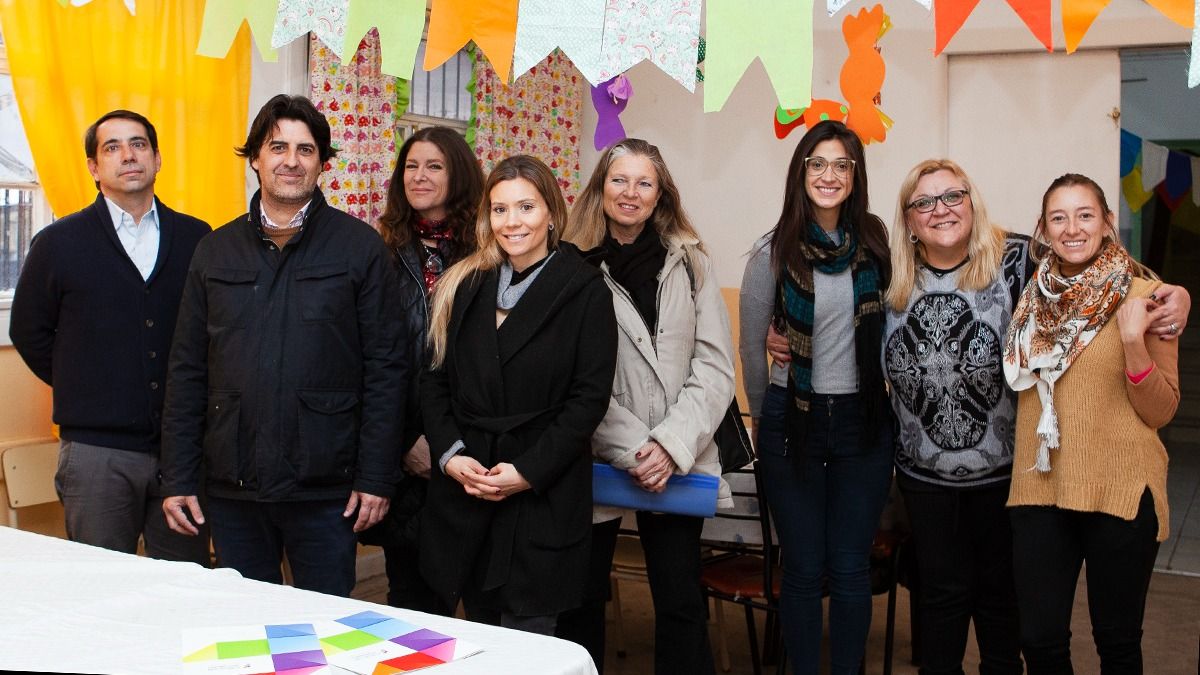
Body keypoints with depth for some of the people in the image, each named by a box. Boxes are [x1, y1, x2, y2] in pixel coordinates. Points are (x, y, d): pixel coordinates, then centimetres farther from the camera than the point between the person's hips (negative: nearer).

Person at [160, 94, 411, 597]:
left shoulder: (360, 247, -1)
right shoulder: (216, 251, 8)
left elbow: (386, 367, -3)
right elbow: (187, 371, 9)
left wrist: (376, 477, -7)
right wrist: (178, 478, 4)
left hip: (325, 486, -3)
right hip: (231, 485, 3)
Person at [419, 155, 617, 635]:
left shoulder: (586, 291, -3)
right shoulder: (464, 284, 9)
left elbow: (589, 397, -8)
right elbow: (434, 378, 9)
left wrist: (528, 471, -13)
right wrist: (449, 454, -6)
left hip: (543, 496, -4)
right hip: (463, 489, 4)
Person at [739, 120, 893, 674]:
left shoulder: (875, 242, 0)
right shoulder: (774, 252, -6)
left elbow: (888, 329, 12)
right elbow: (751, 346, 3)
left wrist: (879, 394, 10)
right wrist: (762, 416, 10)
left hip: (862, 420, 2)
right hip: (793, 419, -1)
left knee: (851, 569, 6)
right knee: (804, 569, 5)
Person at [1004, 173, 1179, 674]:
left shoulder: (1144, 295, -5)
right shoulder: (1033, 296, 6)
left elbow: (1161, 412, -8)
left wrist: (1134, 341, -21)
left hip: (1121, 489, -3)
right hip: (1040, 487, 3)